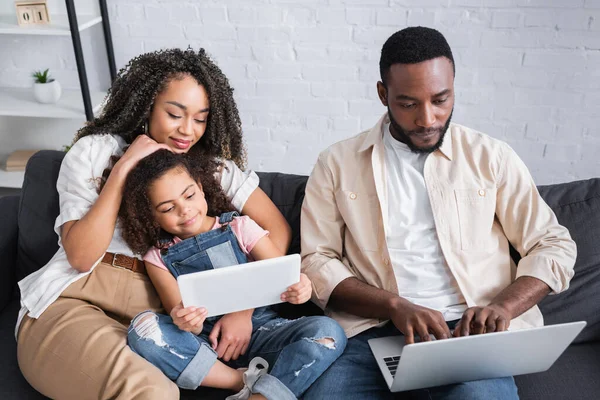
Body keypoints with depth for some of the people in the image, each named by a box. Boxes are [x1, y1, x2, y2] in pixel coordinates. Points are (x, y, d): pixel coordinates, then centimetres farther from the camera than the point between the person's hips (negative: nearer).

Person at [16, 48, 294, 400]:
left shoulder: (215, 165, 8)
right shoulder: (94, 151, 3)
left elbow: (277, 228, 1)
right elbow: (82, 256, -6)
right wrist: (123, 170, -12)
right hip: (72, 304, -2)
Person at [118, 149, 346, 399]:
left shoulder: (240, 227, 3)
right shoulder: (158, 257, 5)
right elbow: (180, 314, -5)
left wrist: (297, 288, -28)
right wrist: (186, 322, -31)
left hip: (260, 330, 0)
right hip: (203, 342, 1)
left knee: (327, 331, -25)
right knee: (142, 328, -28)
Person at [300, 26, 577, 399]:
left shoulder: (491, 157, 9)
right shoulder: (338, 163, 7)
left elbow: (554, 245, 10)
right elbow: (316, 262, 3)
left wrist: (502, 306, -10)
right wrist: (394, 305, -13)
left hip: (470, 330, 0)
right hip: (372, 330, 1)